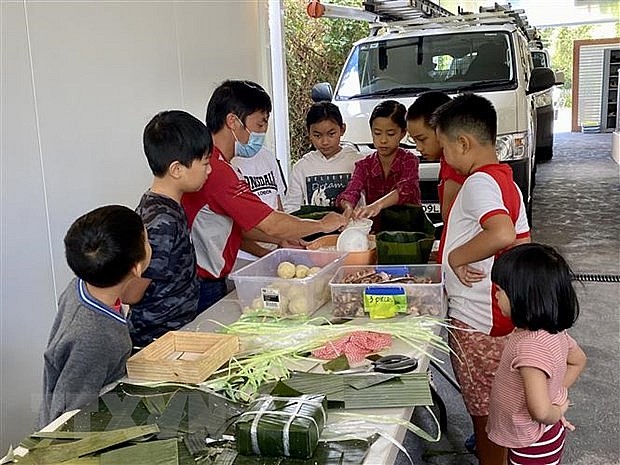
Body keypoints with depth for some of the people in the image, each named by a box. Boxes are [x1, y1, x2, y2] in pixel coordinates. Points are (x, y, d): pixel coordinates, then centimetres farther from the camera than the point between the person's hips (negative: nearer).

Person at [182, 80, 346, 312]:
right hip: (204, 289, -10)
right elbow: (272, 225, -23)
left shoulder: (211, 162, 11)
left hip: (212, 281, 10)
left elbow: (239, 225, 16)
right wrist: (322, 224, -8)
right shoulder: (216, 170, -23)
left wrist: (281, 239, 6)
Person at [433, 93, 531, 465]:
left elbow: (502, 233, -38)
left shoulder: (479, 182, -20)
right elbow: (522, 243, 15)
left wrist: (456, 257, -24)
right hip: (498, 315, 10)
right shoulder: (504, 180, 10)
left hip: (477, 321, -10)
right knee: (489, 405, 25)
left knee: (484, 410, 6)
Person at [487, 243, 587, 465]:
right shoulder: (554, 330, -6)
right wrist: (557, 393, 7)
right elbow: (578, 360, 13)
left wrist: (556, 413, -18)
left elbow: (539, 410, -38)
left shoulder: (530, 346, -34)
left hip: (534, 446, -8)